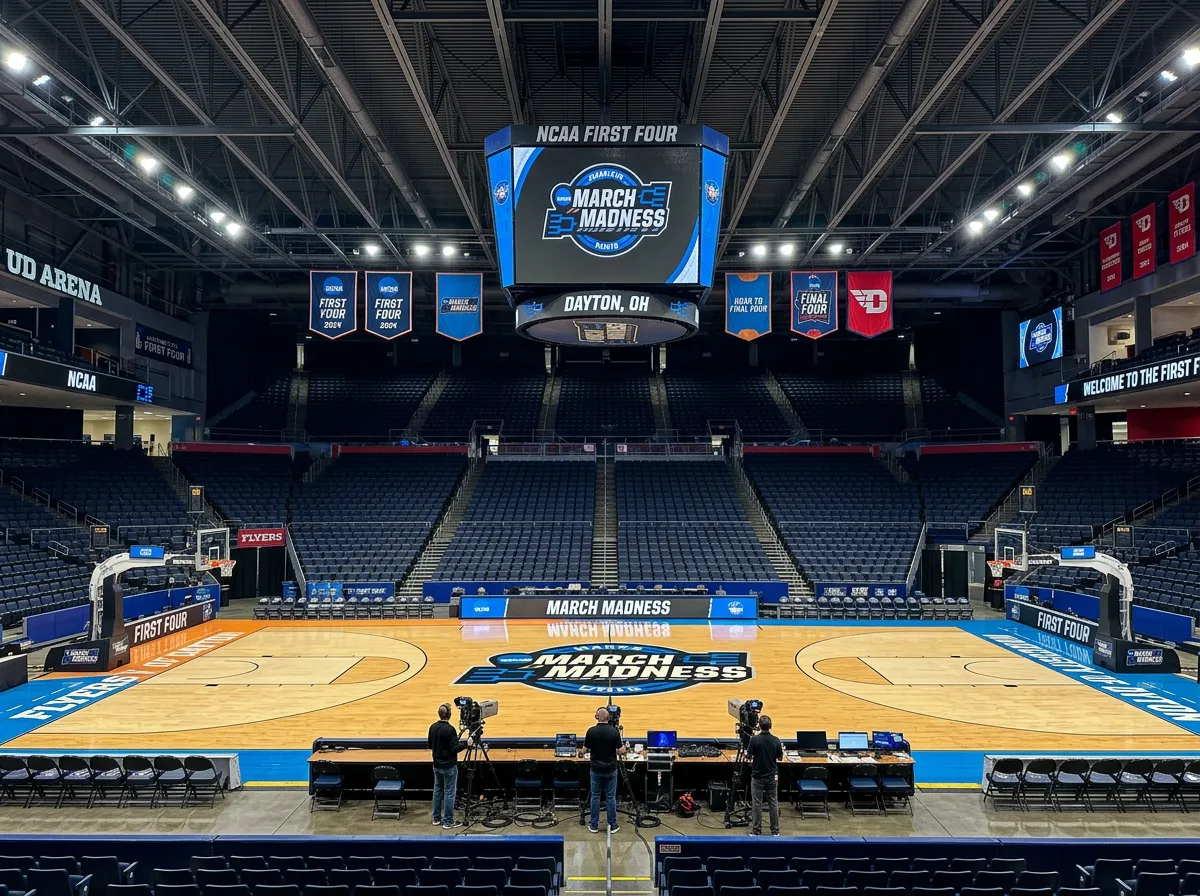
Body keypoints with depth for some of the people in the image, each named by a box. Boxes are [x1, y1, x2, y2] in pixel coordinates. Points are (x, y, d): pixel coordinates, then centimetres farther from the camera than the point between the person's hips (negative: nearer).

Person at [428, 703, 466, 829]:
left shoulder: (433, 727, 1)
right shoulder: (449, 729, -21)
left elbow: (430, 746, 11)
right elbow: (454, 749, -20)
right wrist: (466, 743, -8)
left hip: (436, 765, 7)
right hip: (449, 766, -7)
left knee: (437, 790, 16)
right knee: (449, 793, 0)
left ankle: (436, 818, 24)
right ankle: (448, 822, 4)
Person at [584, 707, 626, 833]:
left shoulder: (591, 731, -10)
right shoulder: (614, 731, -13)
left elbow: (585, 750, -1)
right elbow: (621, 751, -11)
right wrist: (623, 748, 11)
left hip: (596, 769, 1)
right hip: (610, 769, -1)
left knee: (595, 796, 10)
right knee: (610, 797, 8)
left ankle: (594, 825, 14)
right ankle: (612, 825, 13)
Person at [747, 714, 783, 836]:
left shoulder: (754, 739, -15)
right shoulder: (776, 740, -7)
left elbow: (749, 757, -9)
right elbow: (780, 758, 4)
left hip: (757, 776, -2)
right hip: (772, 776, 3)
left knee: (757, 804, 4)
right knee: (773, 804, 10)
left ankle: (756, 831, 7)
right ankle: (775, 831, 15)